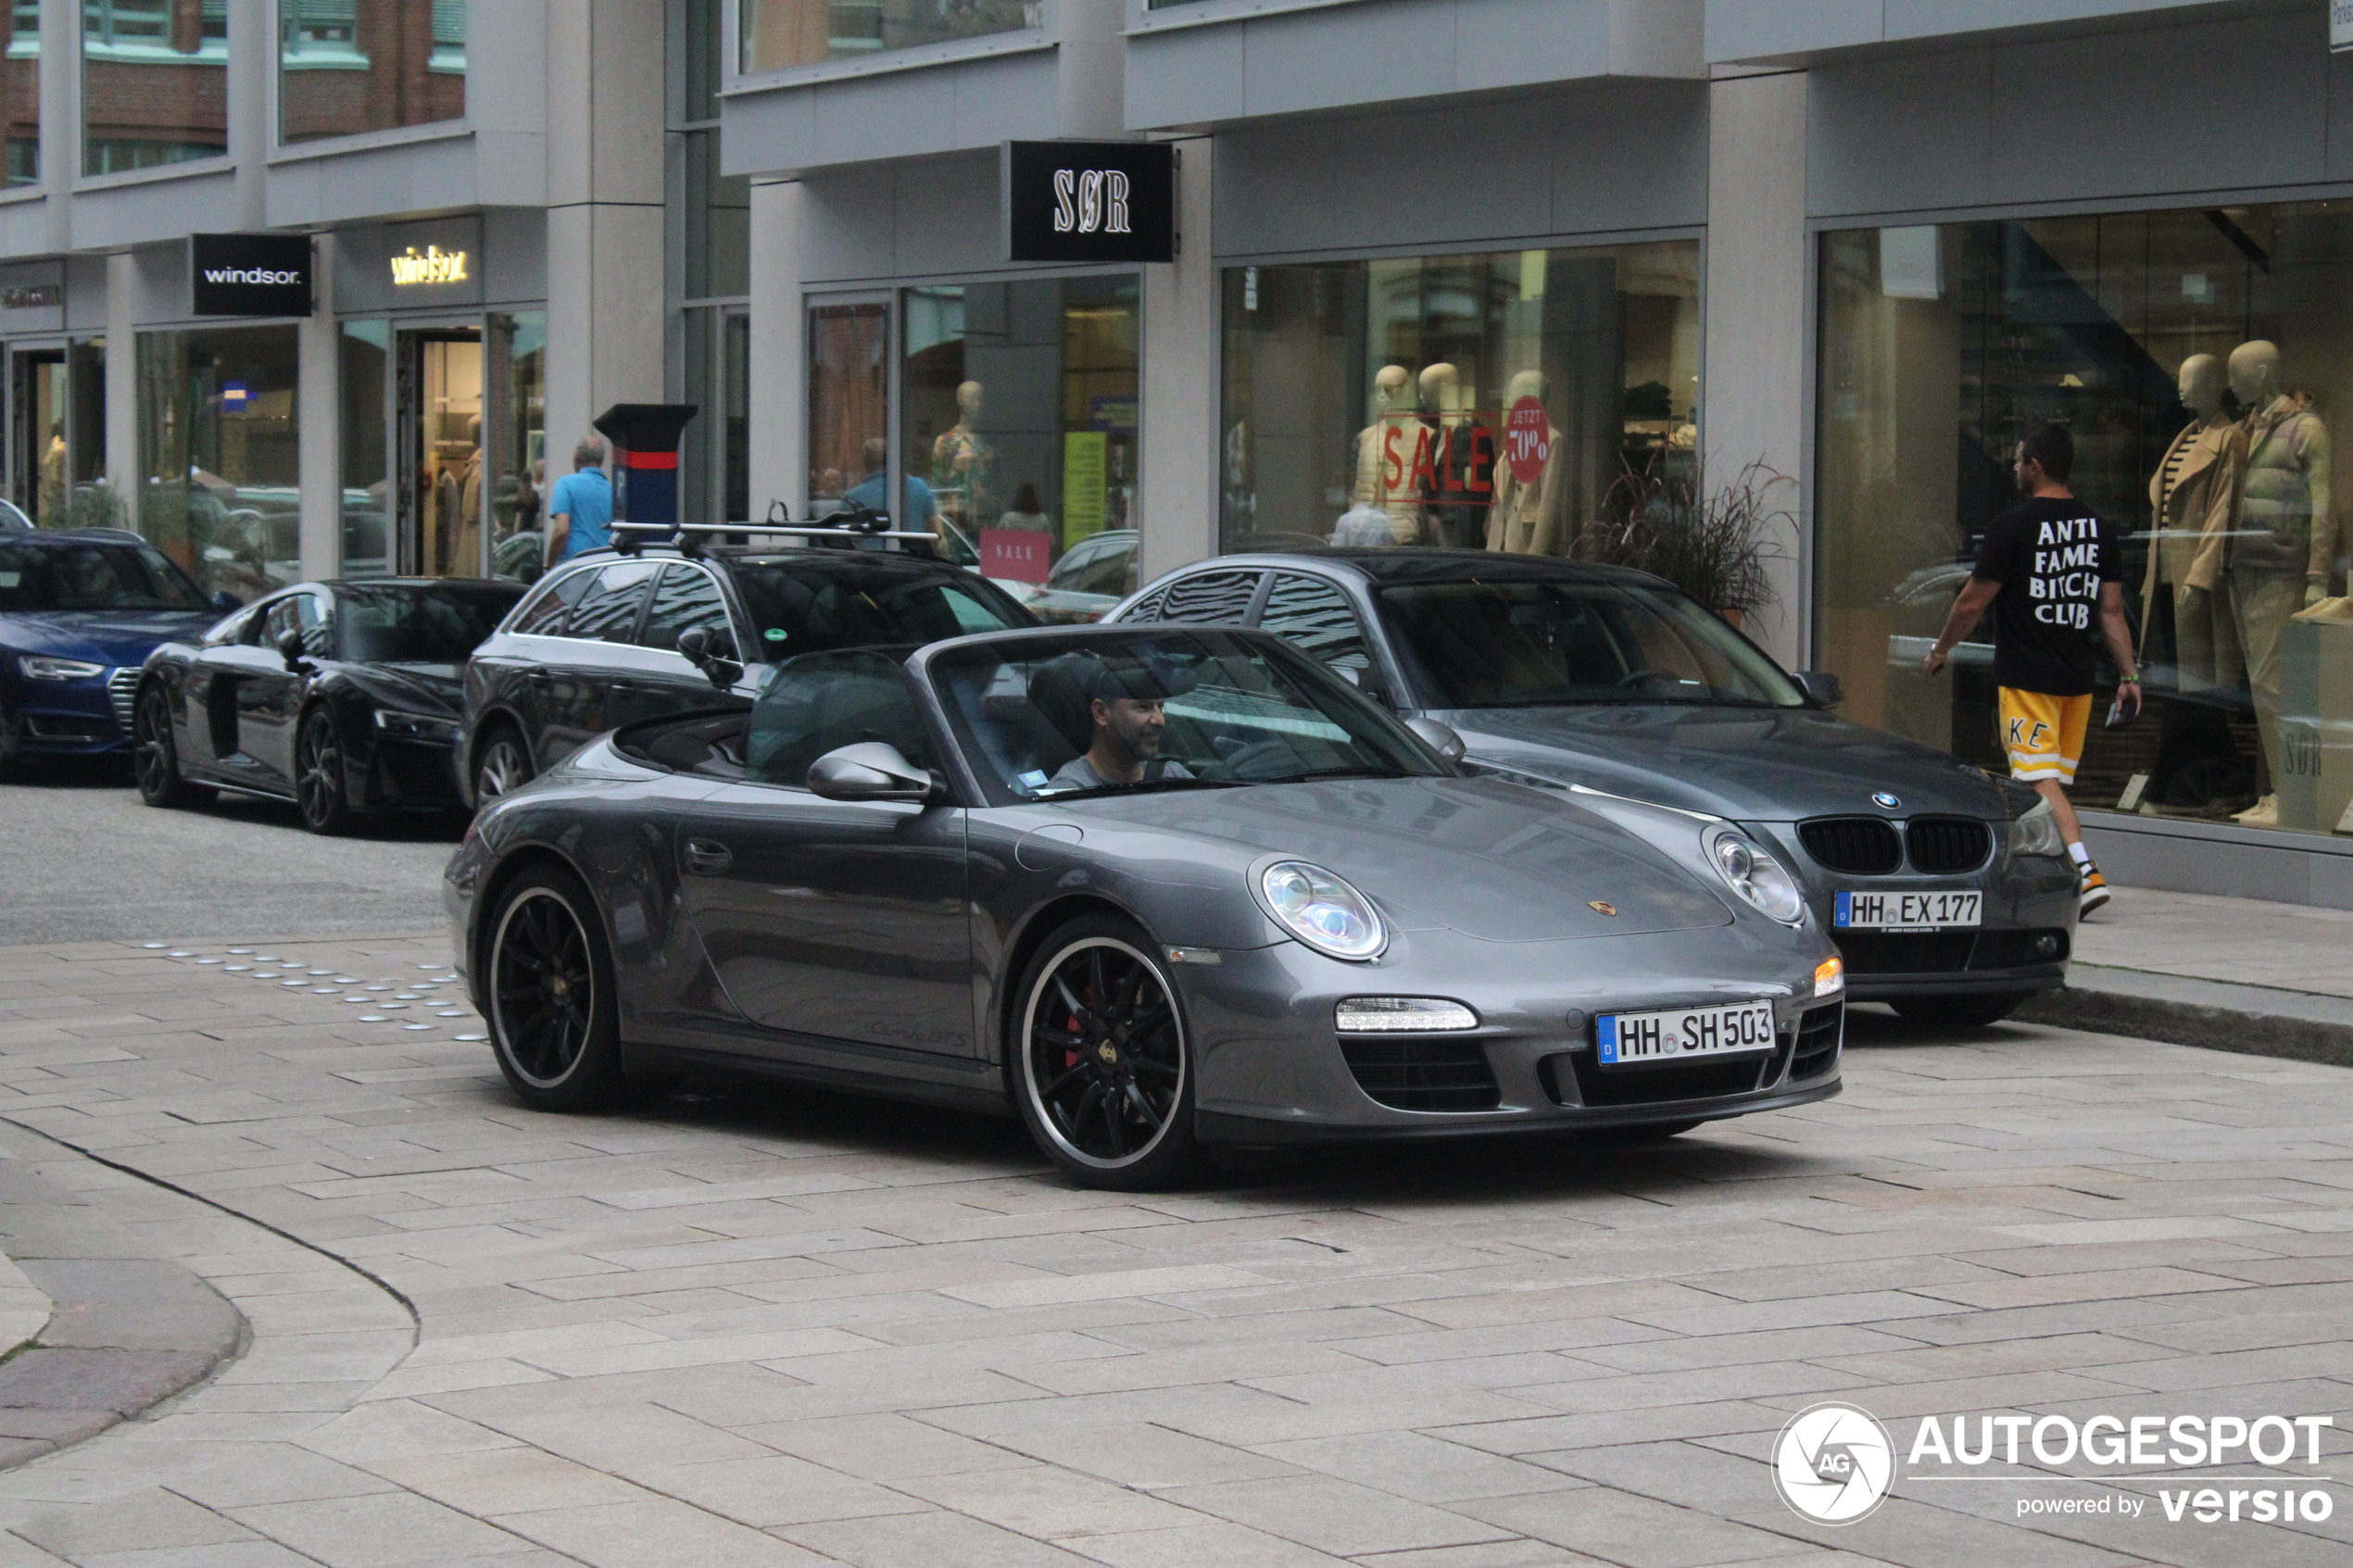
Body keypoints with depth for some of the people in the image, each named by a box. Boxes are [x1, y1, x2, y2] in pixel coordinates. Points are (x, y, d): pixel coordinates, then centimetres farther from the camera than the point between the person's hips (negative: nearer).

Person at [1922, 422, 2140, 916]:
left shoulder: (2013, 526, -10)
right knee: (2054, 779, 14)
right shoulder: (2098, 528, 7)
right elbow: (2112, 611, 7)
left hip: (2027, 676, -7)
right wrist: (2129, 675, 10)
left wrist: (1940, 650, 9)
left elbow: (1972, 603, -6)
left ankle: (2085, 871, -25)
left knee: (2041, 779, -9)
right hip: (2078, 676, 7)